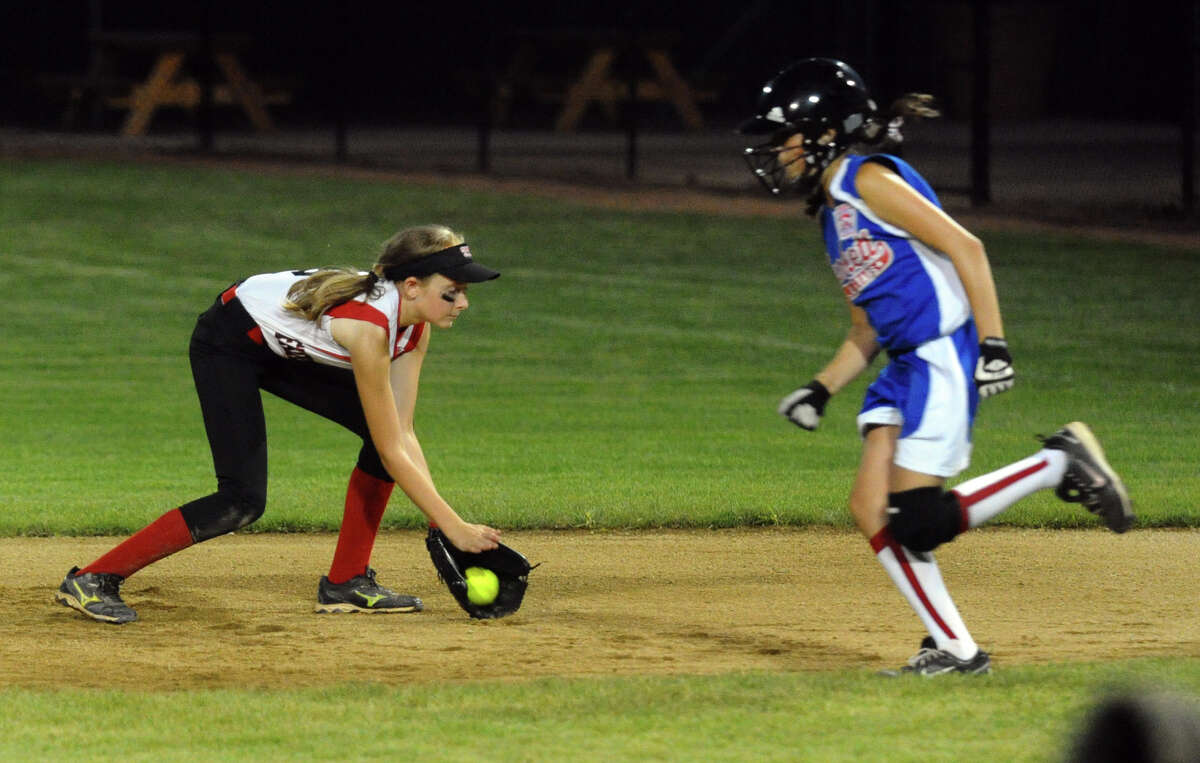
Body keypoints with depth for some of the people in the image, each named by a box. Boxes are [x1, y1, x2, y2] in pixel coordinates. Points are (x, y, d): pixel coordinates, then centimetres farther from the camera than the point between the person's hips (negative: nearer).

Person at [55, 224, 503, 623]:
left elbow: (403, 435, -7)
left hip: (283, 350, 9)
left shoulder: (414, 325, -11)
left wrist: (439, 520, -15)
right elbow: (391, 453, -30)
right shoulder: (368, 325, -35)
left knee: (383, 428, -1)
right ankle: (93, 580, -13)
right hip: (229, 339, -9)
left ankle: (347, 583, 7)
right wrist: (453, 526, -28)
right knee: (243, 501, -18)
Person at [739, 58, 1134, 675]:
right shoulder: (834, 212, 21)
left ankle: (1060, 465, -1)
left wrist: (993, 343, -21)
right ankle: (954, 650, 6)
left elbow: (963, 246, -16)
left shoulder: (868, 180, -8)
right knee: (870, 510, 0)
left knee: (917, 524, -14)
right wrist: (821, 389, 12)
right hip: (904, 366, 10)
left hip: (945, 358, -10)